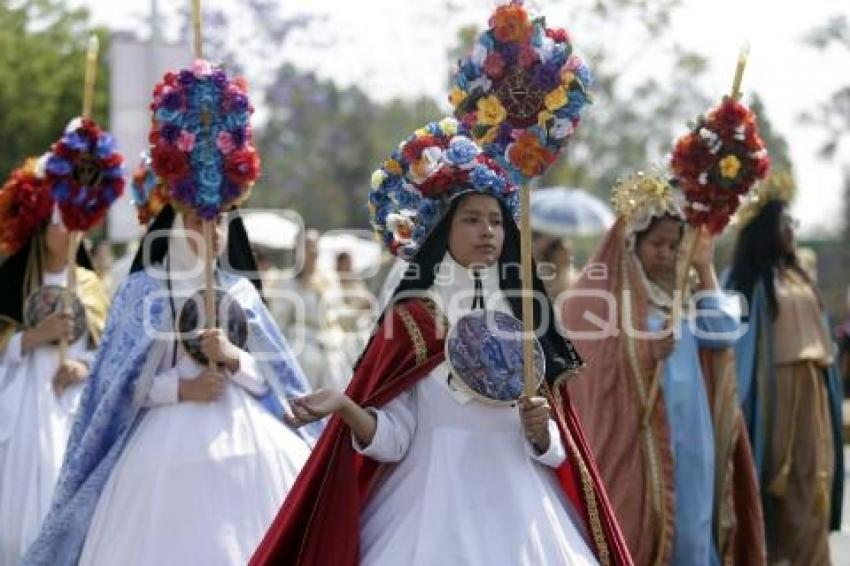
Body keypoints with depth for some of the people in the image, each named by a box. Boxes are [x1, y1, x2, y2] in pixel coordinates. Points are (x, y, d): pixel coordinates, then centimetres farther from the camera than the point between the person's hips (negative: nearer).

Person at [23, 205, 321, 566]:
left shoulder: (241, 290, 13)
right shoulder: (143, 289, 3)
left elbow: (270, 377, 8)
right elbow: (122, 383, 0)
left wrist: (234, 357, -11)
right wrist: (183, 389, -13)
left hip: (247, 439, 3)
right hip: (173, 442, -3)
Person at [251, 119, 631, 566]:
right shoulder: (411, 318, -2)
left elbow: (554, 448, 10)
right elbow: (392, 437, -8)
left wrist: (540, 430, -11)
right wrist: (344, 407, -25)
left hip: (518, 510, 4)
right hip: (437, 508, -3)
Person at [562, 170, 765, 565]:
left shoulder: (681, 290, 17)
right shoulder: (601, 293, -3)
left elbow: (723, 333, 1)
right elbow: (593, 369, -8)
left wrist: (704, 269, 2)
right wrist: (647, 355, -18)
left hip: (690, 439, 6)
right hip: (633, 440, -6)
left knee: (689, 530, 5)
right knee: (638, 531, -7)